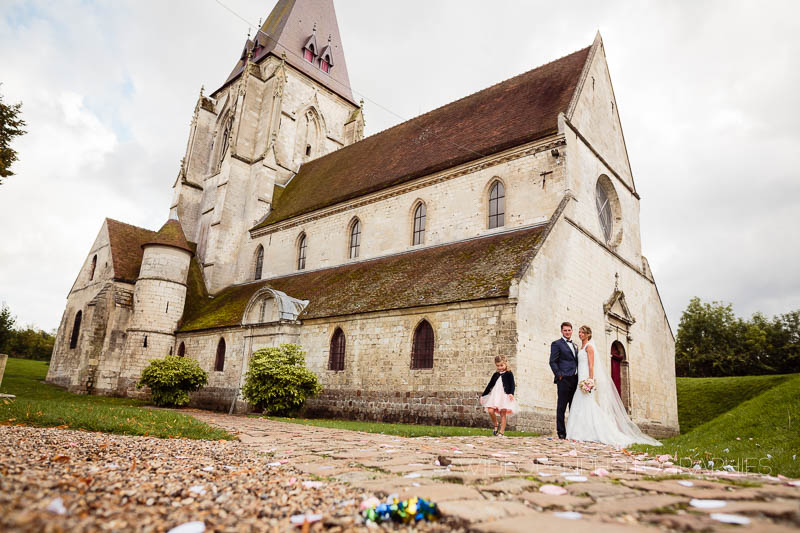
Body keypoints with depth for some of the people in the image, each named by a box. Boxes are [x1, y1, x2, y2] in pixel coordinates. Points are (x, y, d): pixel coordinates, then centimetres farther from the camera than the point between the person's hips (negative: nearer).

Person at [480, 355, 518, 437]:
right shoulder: (495, 375, 15)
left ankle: (502, 432, 3)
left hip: (504, 395, -4)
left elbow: (512, 385, -4)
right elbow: (489, 385, 20)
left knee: (503, 414, -3)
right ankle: (495, 425, 10)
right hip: (494, 395, 4)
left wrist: (511, 393, -24)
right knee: (490, 411, -13)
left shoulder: (509, 374, 3)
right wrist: (483, 395, 21)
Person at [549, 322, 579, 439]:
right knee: (561, 407, -3)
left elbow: (576, 362, 23)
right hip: (564, 379, -7)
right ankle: (561, 432, 1)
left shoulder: (575, 346, 22)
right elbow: (553, 362, -6)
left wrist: (579, 377, 11)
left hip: (575, 380, 7)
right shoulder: (557, 344, 0)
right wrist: (559, 375, -14)